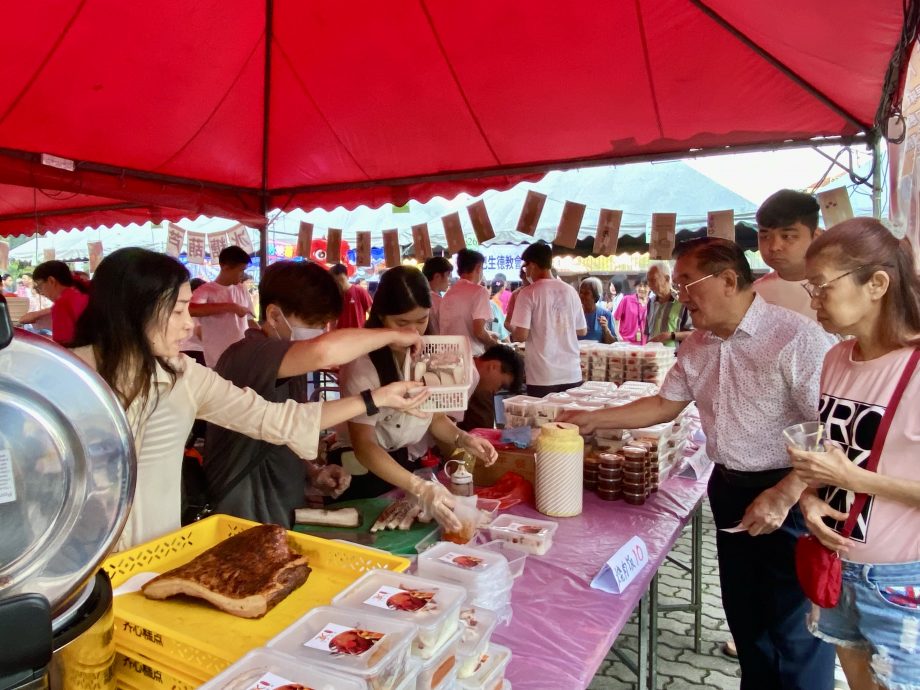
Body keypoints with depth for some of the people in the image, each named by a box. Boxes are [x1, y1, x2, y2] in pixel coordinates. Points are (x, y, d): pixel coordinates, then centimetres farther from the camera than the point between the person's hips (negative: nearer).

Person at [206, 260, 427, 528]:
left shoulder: (291, 369, 9)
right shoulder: (246, 356, -21)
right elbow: (324, 351, -41)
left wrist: (312, 474, 2)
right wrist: (392, 335, -25)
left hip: (286, 514, 8)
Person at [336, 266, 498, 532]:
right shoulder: (363, 363, -22)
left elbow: (435, 415, 6)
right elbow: (364, 445, -27)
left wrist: (463, 439, -15)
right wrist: (420, 488, -39)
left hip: (413, 468, 6)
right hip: (367, 478, -5)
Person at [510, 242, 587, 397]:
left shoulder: (528, 293, -8)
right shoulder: (570, 291, 7)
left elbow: (521, 335, -14)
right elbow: (582, 330, 15)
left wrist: (512, 335, 8)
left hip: (543, 377, -4)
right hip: (572, 374, 5)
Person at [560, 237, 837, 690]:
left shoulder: (796, 338, -20)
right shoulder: (697, 346, 3)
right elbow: (665, 405, 12)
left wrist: (783, 496, -25)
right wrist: (592, 420, 6)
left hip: (789, 496, -7)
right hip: (729, 489, 7)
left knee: (794, 627, 6)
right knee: (744, 614, 21)